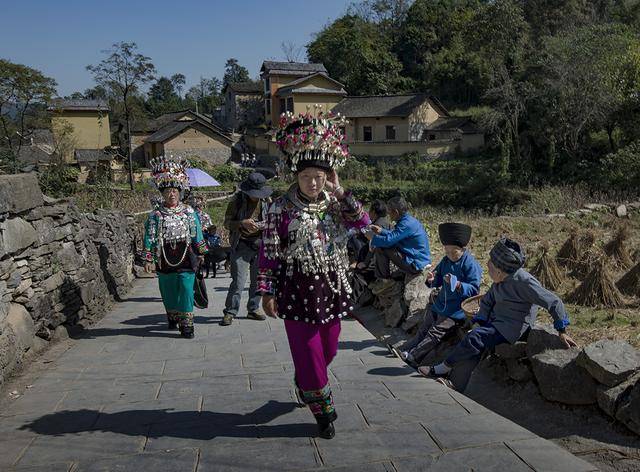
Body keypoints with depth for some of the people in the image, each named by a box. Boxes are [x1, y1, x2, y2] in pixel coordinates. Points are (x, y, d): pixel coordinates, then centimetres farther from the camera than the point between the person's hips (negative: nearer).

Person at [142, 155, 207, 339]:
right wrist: (148, 259, -3)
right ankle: (172, 318, 33)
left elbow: (197, 234, 10)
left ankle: (186, 324, -1)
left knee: (186, 291, -6)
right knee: (169, 292, 12)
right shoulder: (155, 215, 2)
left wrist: (200, 253, 11)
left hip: (186, 259, -1)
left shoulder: (189, 212, 4)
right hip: (165, 260, 1)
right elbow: (150, 238, 1)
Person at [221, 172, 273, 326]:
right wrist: (242, 223, -19)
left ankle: (253, 310, 25)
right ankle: (230, 312, 5)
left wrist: (265, 225, -6)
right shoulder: (237, 201, -3)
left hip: (260, 244, 4)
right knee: (238, 281, -7)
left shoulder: (266, 201, 6)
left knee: (257, 280, 10)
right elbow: (227, 222, -2)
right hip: (241, 245, -4)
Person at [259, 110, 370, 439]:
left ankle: (305, 386, 48)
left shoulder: (334, 202, 2)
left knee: (328, 349, 19)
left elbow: (363, 223, -13)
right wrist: (267, 292, -9)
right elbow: (269, 252, -8)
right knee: (309, 353, 2)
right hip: (298, 290, -4)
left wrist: (340, 192, -16)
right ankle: (324, 412, 21)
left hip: (331, 288, 4)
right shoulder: (282, 208, -10)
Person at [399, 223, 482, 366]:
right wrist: (432, 280, -7)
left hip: (456, 310, -8)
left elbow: (474, 289, -18)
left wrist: (458, 285, -33)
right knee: (424, 329, 6)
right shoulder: (445, 260, 8)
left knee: (435, 332, -16)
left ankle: (413, 357, -19)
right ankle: (405, 349, 5)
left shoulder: (471, 264, -14)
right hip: (440, 304, 8)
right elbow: (438, 281, 17)